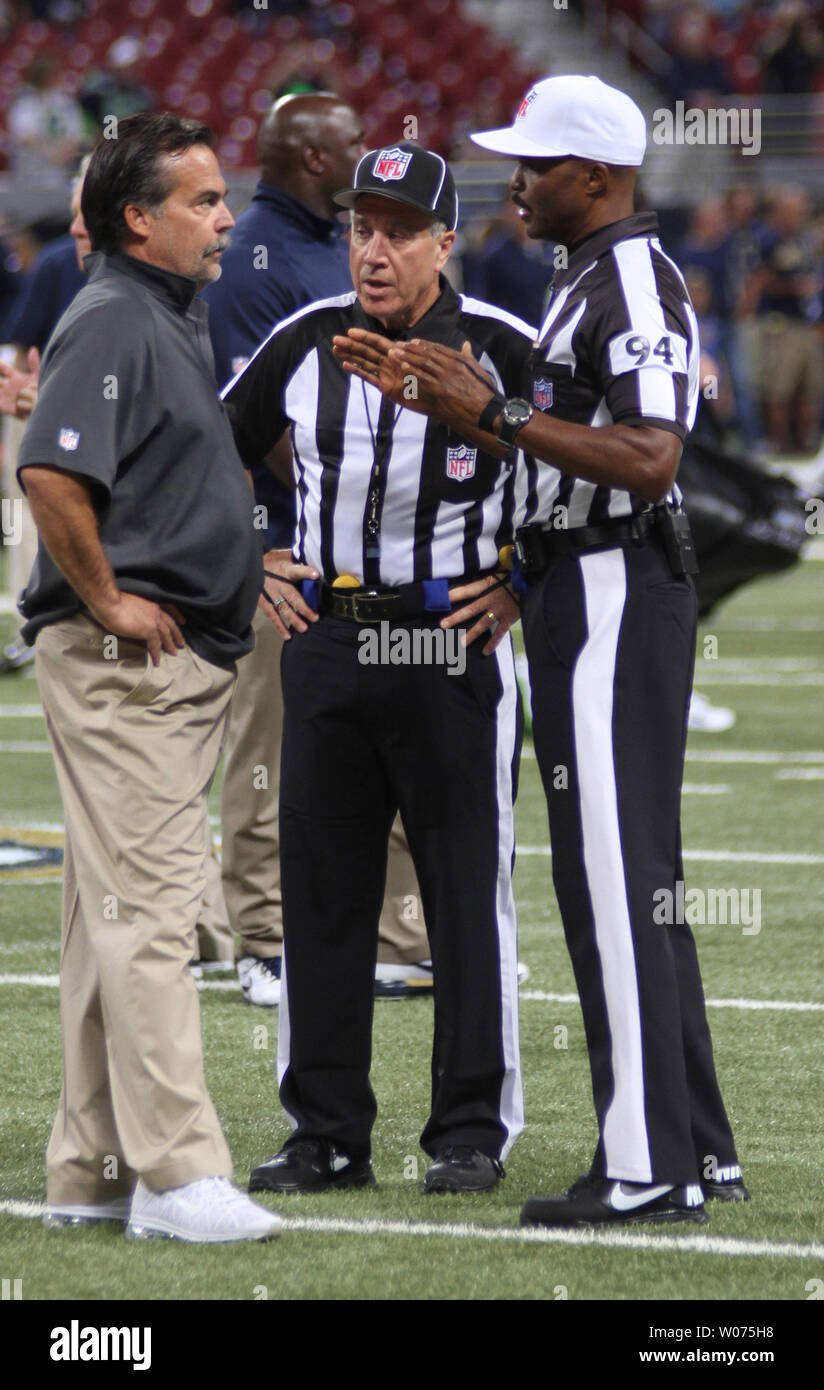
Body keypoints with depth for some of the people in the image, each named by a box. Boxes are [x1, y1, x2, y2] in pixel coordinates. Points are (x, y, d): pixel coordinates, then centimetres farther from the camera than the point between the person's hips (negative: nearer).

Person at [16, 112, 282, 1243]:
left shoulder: (177, 323, 18)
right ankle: (176, 1172, -13)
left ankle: (92, 1171, 16)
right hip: (126, 656, -10)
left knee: (116, 912, 12)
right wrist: (107, 601, -20)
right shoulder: (112, 322, -13)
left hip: (183, 657, 10)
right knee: (148, 907, -11)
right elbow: (50, 473, -27)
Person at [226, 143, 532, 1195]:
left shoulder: (501, 349, -7)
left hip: (453, 647, -4)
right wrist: (251, 565, 12)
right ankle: (327, 1135, 14)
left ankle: (472, 1134, 7)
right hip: (324, 641, 4)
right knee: (320, 891, 7)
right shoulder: (306, 343, 6)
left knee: (468, 892, -1)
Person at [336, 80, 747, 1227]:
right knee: (632, 877, 13)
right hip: (583, 590, 11)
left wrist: (495, 415, -23)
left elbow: (646, 461, -27)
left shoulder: (636, 284, -16)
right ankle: (698, 1151, 19)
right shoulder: (591, 282, 17)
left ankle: (648, 1169, -7)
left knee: (616, 879, -9)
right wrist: (434, 396, 14)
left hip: (614, 599, -11)